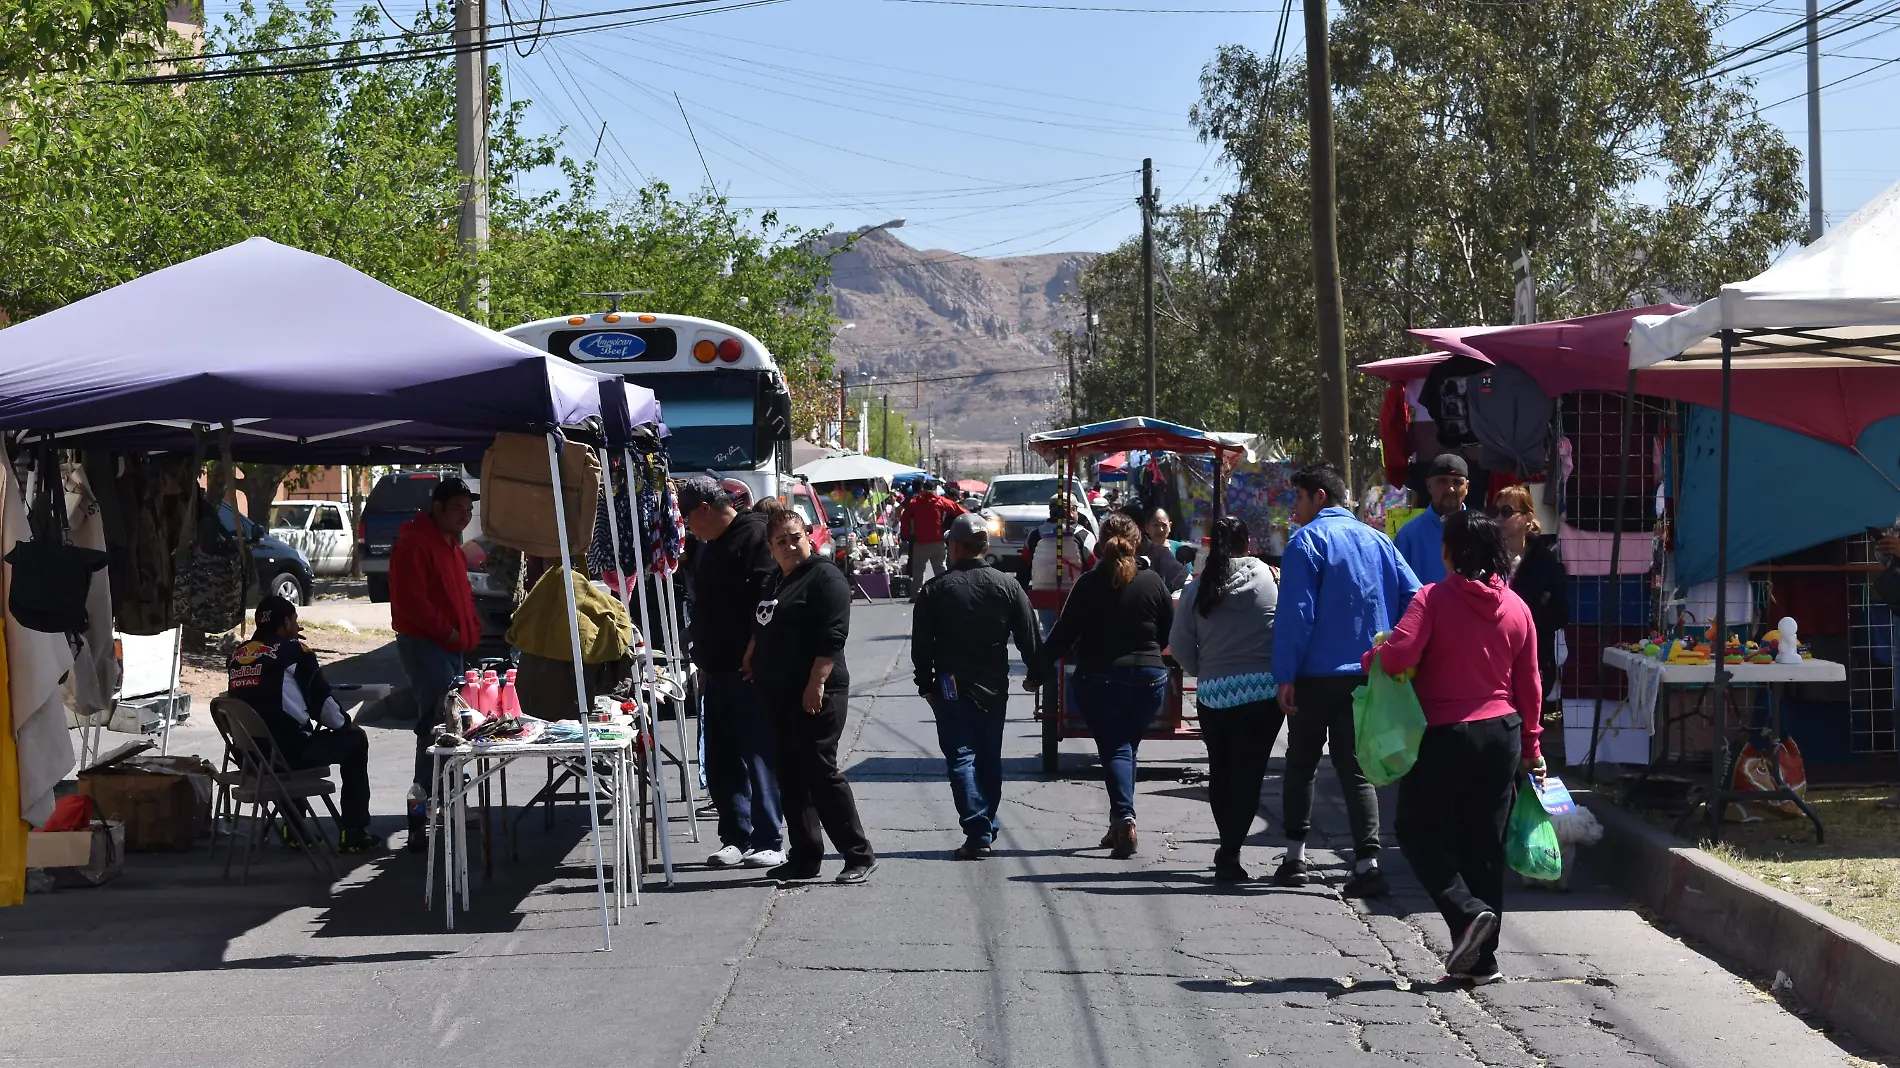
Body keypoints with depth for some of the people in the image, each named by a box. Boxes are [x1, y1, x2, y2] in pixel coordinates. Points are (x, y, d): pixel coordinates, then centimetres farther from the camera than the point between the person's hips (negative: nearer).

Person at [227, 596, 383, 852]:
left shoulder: (237, 656, 11)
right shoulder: (294, 651, -5)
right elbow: (321, 699, -2)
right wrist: (345, 725, 17)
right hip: (290, 753, -6)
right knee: (355, 739, 16)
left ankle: (294, 829, 37)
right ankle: (353, 833, 15)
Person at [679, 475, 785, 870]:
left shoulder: (756, 535, -11)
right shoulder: (705, 547, 18)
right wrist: (703, 663, 21)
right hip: (717, 672, 9)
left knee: (759, 759, -3)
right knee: (720, 763, 11)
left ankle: (768, 842, 3)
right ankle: (735, 838, 19)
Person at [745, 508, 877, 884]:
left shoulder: (824, 577, -9)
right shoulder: (774, 583, 18)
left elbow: (832, 637, -17)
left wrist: (816, 684, -22)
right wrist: (750, 666, 20)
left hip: (815, 694, -9)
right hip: (780, 695, 9)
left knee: (821, 774, -9)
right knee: (791, 779, 10)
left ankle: (860, 856, -3)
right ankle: (804, 858, 16)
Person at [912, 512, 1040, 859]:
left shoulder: (935, 590, -6)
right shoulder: (1008, 586, -1)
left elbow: (920, 645, -3)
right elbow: (1028, 638, 1)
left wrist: (926, 683, 8)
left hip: (951, 687, -3)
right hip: (994, 687, 3)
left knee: (961, 758, -2)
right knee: (990, 758, 15)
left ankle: (977, 832, -13)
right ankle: (987, 827, 21)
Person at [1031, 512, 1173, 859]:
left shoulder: (1088, 585, -7)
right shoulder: (1152, 582, -2)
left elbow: (1063, 635, -6)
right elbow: (1170, 633, 7)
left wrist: (1039, 672, 5)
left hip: (1099, 679, -2)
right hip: (1148, 677, 2)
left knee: (1113, 749, -1)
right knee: (1126, 747, 16)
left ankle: (1124, 818, -23)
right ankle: (1119, 826, 16)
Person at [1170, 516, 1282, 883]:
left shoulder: (1197, 588, 3)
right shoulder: (1268, 576, -2)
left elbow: (1179, 644, 2)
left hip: (1213, 692, 2)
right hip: (1265, 689, -2)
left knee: (1220, 770, 15)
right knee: (1249, 771, -1)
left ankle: (1228, 848, 22)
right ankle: (1230, 853, -7)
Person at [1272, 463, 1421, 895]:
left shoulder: (1307, 541, -8)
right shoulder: (1377, 540, 8)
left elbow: (1295, 614, -14)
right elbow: (1413, 598, 5)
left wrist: (1285, 675, -12)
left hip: (1316, 675, -4)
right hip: (1366, 676, 4)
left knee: (1301, 763, 13)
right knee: (1356, 766, 5)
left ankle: (1295, 856, 15)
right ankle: (1367, 862, -9)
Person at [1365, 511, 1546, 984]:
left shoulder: (1434, 599, -11)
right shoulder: (1516, 607, 5)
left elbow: (1397, 655, -23)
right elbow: (1529, 686, 9)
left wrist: (1371, 658, -1)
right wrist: (1530, 746, 17)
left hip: (1445, 733, -5)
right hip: (1502, 733, 5)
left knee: (1418, 830, 11)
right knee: (1485, 844, 10)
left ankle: (1467, 910, -11)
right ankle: (1482, 958, 11)